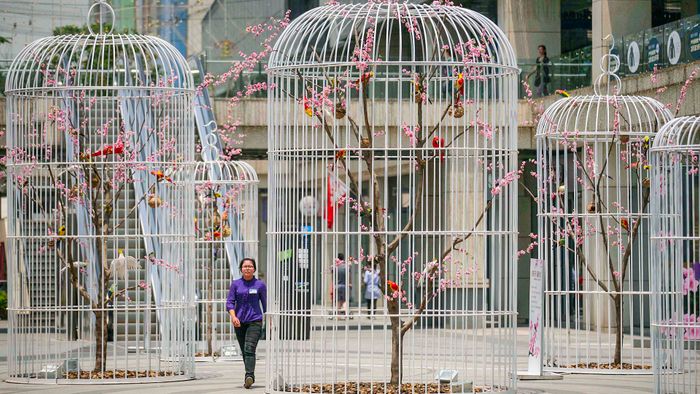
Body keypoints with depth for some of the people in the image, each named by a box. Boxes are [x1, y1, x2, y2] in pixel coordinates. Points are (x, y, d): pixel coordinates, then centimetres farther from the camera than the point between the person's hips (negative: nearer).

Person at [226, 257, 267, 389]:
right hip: (239, 322, 3)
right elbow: (230, 302, 2)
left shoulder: (260, 285, 3)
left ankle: (249, 376, -28)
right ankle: (250, 376, 21)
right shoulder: (236, 284, 7)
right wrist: (233, 316, -15)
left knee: (250, 349, -18)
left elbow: (265, 304, 8)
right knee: (244, 351, 9)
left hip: (254, 321, -3)